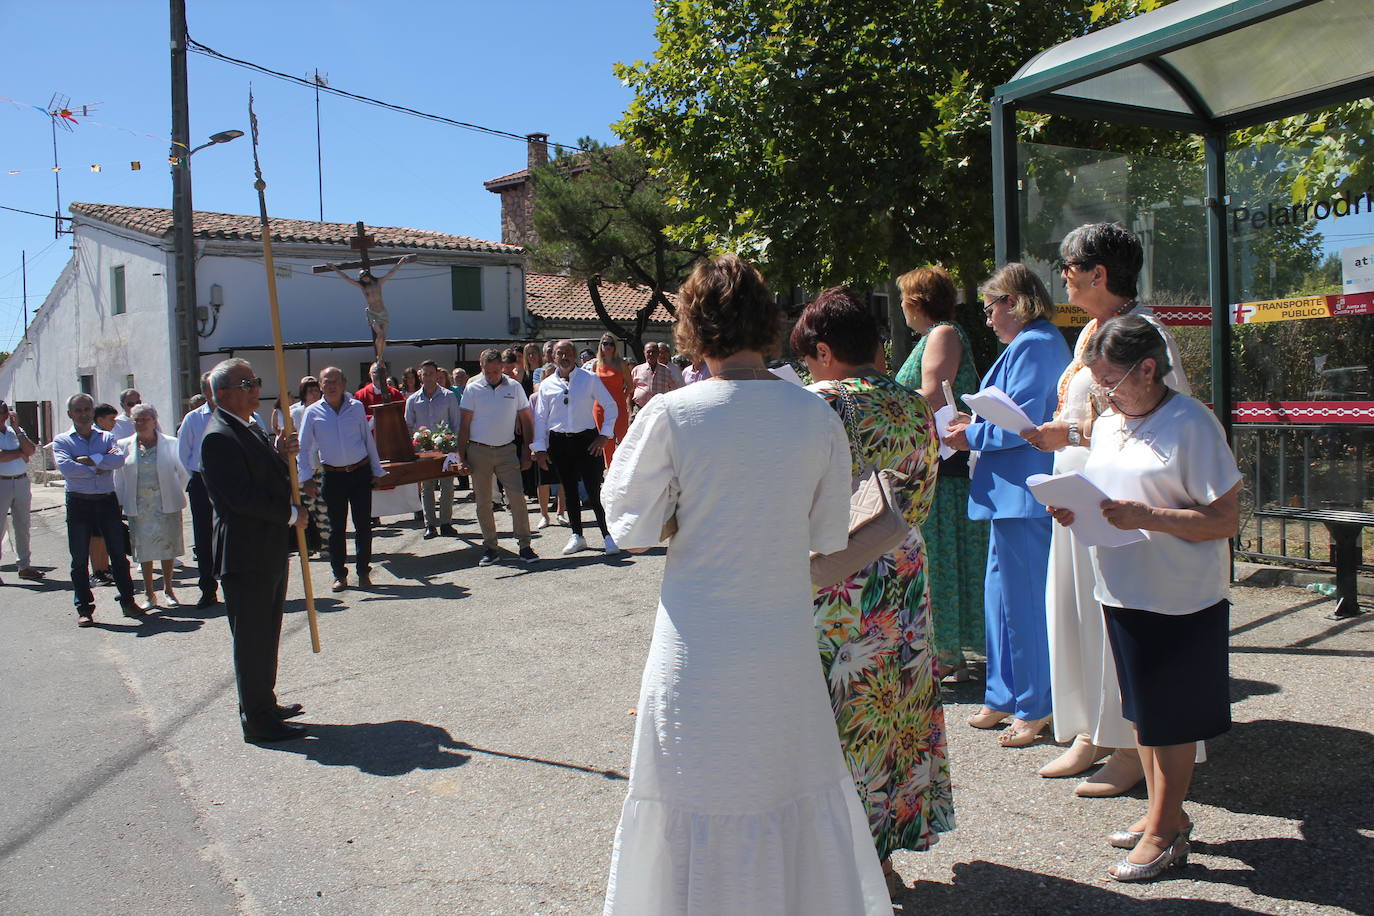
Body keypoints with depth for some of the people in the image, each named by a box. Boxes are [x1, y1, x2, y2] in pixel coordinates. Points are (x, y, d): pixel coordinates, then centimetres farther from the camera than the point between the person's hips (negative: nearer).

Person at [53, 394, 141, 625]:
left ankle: (127, 601, 16)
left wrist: (89, 460, -14)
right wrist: (98, 468, -10)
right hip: (79, 503, -2)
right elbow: (66, 467, -14)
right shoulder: (62, 441, 4)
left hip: (107, 501, 2)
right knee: (80, 559, 3)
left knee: (118, 554, 6)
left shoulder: (106, 437, 11)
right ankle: (84, 608, 10)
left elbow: (119, 458, -9)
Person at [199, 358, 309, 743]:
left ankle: (264, 704, 33)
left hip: (270, 550, 10)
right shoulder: (219, 436, -18)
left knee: (266, 634, 20)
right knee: (252, 638, 0)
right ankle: (258, 721, 9)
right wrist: (291, 514, -15)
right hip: (246, 555, -10)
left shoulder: (250, 427, 14)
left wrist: (279, 456, -3)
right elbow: (242, 496, -25)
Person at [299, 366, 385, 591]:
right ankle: (339, 575, 17)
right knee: (337, 527, 6)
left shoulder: (357, 407, 4)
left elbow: (369, 440, 9)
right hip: (333, 476, 0)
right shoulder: (312, 413, 2)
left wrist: (377, 471, 9)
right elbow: (304, 448, 4)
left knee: (363, 525, 4)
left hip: (361, 473, 1)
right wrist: (306, 478, -4)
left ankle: (363, 571, 17)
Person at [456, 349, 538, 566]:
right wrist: (462, 457, -2)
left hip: (507, 450, 0)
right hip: (478, 451, 0)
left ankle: (524, 546, -1)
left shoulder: (514, 387, 3)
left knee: (517, 498, -8)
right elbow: (465, 424, 2)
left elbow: (526, 420, 9)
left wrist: (527, 451, 5)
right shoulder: (472, 389, 1)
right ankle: (490, 547, 15)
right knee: (483, 503, 5)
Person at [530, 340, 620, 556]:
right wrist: (540, 448, 3)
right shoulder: (547, 385, 6)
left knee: (594, 490, -5)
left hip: (587, 440, -3)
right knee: (569, 490, 11)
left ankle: (608, 536, 4)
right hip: (559, 443, 3)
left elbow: (611, 407, 3)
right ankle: (577, 536, 22)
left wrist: (604, 435, -4)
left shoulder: (590, 379, 0)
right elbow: (540, 417, 8)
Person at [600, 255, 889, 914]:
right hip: (786, 642, 3)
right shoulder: (817, 415, -4)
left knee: (700, 801, 12)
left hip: (698, 644, -3)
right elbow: (830, 537, 3)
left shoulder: (670, 414, -13)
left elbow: (633, 528, -7)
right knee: (798, 788, 20)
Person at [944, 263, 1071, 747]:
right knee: (1002, 593, 16)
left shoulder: (1033, 345, -14)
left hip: (1024, 494, -11)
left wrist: (970, 436, -8)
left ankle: (1036, 708, 9)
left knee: (1024, 598, -2)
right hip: (1015, 494, 11)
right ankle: (1005, 696, 27)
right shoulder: (1035, 343, 18)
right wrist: (975, 422, 14)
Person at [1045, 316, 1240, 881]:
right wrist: (1075, 511, -2)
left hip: (1180, 601, -7)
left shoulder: (1191, 424, -14)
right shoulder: (1107, 423, 10)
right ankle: (1166, 815, 32)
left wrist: (1146, 516, -26)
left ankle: (1163, 833, 17)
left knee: (1171, 718, 4)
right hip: (1122, 593, 8)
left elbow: (1225, 520, -17)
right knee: (1142, 711, 16)